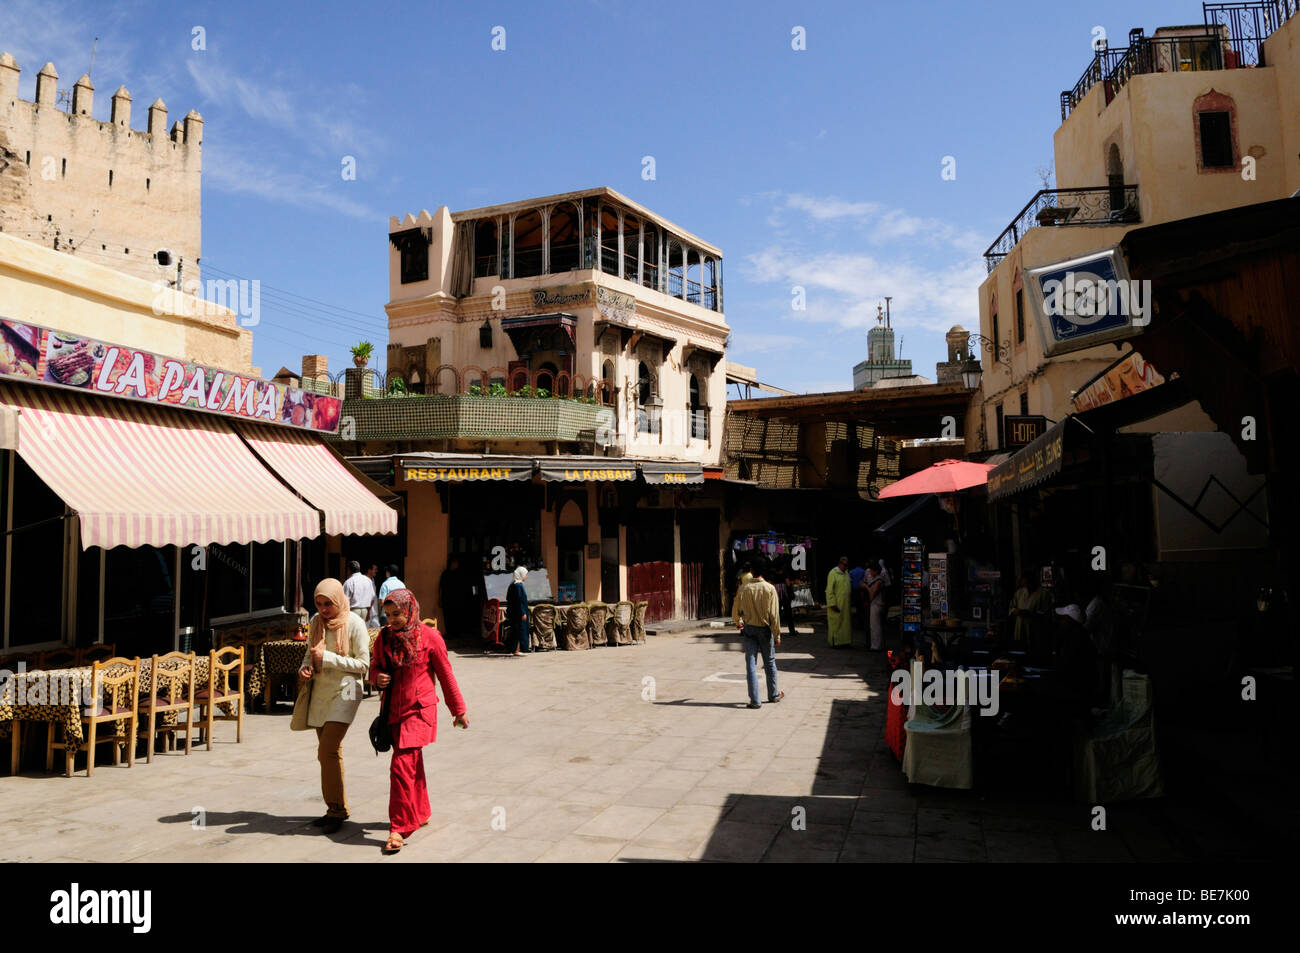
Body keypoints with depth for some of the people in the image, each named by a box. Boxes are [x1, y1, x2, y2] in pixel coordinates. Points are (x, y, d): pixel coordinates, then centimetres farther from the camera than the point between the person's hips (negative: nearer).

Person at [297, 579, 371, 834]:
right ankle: (337, 808, 22)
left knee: (328, 750, -14)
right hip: (320, 692, 6)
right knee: (327, 752, 10)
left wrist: (327, 658, -17)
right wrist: (305, 667, -2)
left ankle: (337, 809, -2)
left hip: (344, 691, -6)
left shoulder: (354, 624, -9)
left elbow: (363, 663, -11)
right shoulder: (315, 621, 8)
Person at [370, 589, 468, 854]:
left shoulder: (429, 637, -9)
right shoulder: (384, 638, 3)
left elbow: (446, 675, -2)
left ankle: (399, 828, -5)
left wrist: (459, 710, 4)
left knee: (402, 765, -13)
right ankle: (420, 813, 35)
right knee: (413, 765, 17)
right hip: (394, 710, 5)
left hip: (420, 710, -5)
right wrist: (378, 677, -8)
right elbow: (377, 667, 17)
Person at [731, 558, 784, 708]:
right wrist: (777, 635, -5)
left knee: (751, 664, 3)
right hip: (765, 629, -1)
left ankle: (755, 701, 0)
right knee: (770, 662, 16)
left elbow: (735, 611, 6)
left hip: (749, 629, 1)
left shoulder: (743, 589, -5)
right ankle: (773, 695, 30)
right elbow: (774, 614, -12)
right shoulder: (769, 588, -11)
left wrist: (738, 622, 28)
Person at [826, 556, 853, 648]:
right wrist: (833, 604, -19)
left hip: (845, 604, 7)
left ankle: (844, 642, 15)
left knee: (845, 623, 9)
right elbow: (829, 590, -14)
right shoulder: (833, 573, -11)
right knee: (835, 623, -2)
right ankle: (834, 642, 4)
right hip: (836, 604, -7)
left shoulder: (846, 573, 11)